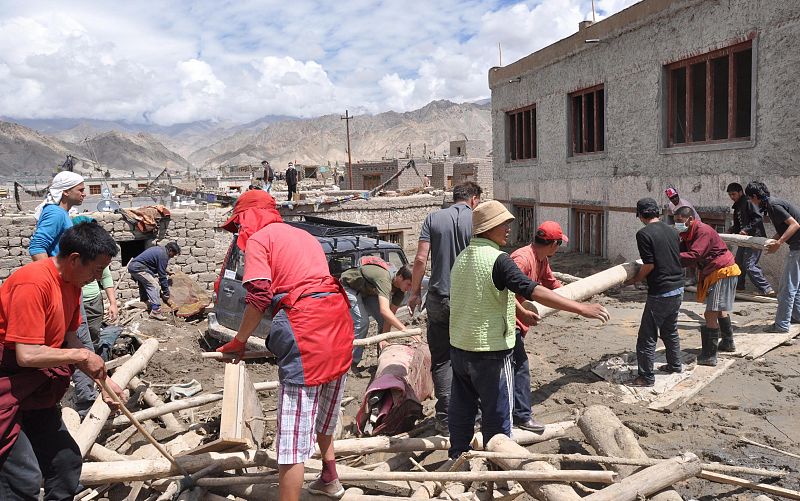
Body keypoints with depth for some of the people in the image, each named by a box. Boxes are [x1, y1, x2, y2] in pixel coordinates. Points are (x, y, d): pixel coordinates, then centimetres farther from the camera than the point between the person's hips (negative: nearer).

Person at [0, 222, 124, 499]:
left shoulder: (72, 283, 3)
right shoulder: (33, 283, -25)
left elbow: (69, 341, 9)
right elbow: (27, 355, -28)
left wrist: (105, 380, 4)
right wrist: (82, 355, -17)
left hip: (34, 388, 9)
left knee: (67, 461, 9)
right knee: (25, 478, -10)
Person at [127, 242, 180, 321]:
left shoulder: (159, 249, 15)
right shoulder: (163, 255, -13)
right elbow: (162, 277, -13)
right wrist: (167, 296, -9)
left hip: (132, 266, 11)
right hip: (138, 268, -11)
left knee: (145, 285, 23)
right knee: (153, 285, -15)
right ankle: (156, 311, -21)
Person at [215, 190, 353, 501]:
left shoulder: (258, 239, 3)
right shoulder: (304, 235, 25)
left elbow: (259, 296, -8)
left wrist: (239, 341, 4)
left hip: (306, 325, -8)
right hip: (338, 319, 9)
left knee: (293, 432, -4)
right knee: (322, 413, 28)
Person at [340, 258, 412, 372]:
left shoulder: (400, 290, -16)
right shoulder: (384, 278, -42)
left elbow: (391, 314, -14)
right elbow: (384, 310, -54)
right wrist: (405, 330, -60)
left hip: (367, 291, 8)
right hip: (349, 287, -8)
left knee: (384, 321, -4)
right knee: (362, 322, -21)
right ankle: (352, 363, -9)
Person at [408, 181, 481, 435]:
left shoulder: (434, 218, 1)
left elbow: (421, 258, -4)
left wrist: (415, 292, 5)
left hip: (439, 300, 1)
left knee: (441, 360, 9)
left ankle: (445, 418, 9)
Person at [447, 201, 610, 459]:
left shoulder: (462, 257, 7)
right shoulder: (497, 259, -18)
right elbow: (533, 291, -28)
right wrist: (581, 308, -30)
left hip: (459, 345, 8)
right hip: (489, 350, -8)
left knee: (462, 407, 19)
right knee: (497, 413, 7)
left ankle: (458, 457, 31)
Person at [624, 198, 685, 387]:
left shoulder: (644, 234, -14)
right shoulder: (671, 231, 8)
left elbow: (649, 265, -16)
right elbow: (678, 257, 15)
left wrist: (634, 279, 0)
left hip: (660, 292, -8)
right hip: (678, 288, 8)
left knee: (647, 336, 1)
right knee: (670, 330, 26)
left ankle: (646, 377, 8)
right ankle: (675, 365, 40)